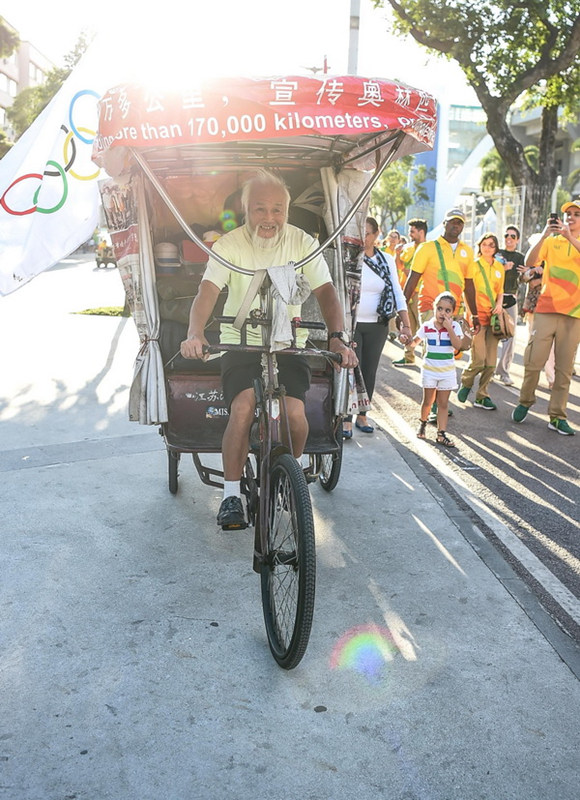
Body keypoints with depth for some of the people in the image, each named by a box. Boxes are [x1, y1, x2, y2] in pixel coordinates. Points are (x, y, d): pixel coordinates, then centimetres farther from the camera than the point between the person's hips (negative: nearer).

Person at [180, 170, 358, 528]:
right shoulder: (229, 245, -4)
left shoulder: (303, 243, 0)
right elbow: (207, 292, -16)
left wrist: (338, 336, -24)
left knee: (294, 412, -20)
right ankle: (232, 495, -8)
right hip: (241, 342, -1)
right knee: (243, 409, -25)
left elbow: (326, 292, -6)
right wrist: (195, 334, -36)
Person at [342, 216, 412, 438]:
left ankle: (362, 416, 24)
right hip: (351, 325, -3)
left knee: (369, 372, 10)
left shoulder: (387, 261, 6)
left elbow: (397, 293, 5)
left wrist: (406, 324, -2)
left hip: (377, 326, 4)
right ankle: (346, 421, 3)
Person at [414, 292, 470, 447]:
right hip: (429, 369, 0)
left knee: (443, 403, 3)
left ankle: (441, 434, 6)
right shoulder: (426, 326, -3)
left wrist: (449, 328, -23)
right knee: (428, 401, 8)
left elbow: (458, 345, -19)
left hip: (447, 370, 0)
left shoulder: (454, 327, -6)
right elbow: (415, 340, 7)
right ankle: (423, 422, 36)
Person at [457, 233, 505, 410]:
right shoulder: (474, 264, 0)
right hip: (477, 315, -5)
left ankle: (481, 396, 14)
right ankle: (466, 383, 17)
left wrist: (499, 304, 0)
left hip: (493, 316, 5)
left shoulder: (499, 267, 14)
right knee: (478, 359, -12)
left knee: (491, 362, 2)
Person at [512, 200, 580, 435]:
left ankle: (557, 416, 6)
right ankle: (525, 402, 17)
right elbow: (529, 261, -6)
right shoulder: (551, 242, 10)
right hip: (546, 308, 0)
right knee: (533, 361, -4)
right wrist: (545, 234, -16)